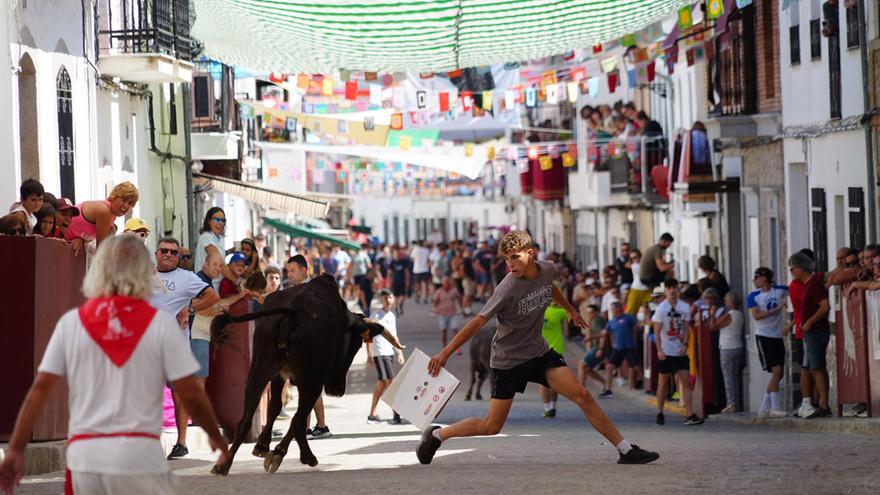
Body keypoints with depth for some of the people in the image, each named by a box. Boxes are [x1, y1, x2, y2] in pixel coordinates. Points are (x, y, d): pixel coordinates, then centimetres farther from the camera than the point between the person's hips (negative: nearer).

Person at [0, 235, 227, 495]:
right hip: (139, 453, -3)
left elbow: (40, 388, 3)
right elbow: (190, 392, -2)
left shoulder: (71, 322, 5)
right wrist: (216, 436, 15)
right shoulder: (160, 323, -2)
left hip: (84, 455, 3)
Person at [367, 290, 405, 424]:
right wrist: (369, 355, -15)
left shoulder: (392, 316, 15)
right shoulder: (376, 315, -7)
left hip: (389, 353, 8)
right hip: (379, 353, -8)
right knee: (391, 382, -13)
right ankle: (396, 414, -13)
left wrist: (400, 353, 18)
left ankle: (373, 415, 16)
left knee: (381, 383, 10)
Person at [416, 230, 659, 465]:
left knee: (583, 396, -8)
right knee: (491, 427, -1)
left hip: (539, 352, 5)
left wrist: (570, 309, 35)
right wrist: (445, 353, -23)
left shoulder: (547, 269, -7)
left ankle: (626, 451, -4)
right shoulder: (508, 289, -26)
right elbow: (478, 322, -22)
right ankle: (436, 434, 21)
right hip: (508, 360, -5)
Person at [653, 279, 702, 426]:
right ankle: (660, 413, 18)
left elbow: (685, 328, 8)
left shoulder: (684, 307, 4)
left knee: (685, 381, -5)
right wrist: (659, 350, -14)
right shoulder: (661, 309, -7)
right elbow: (657, 331, -7)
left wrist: (685, 345, -5)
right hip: (666, 352, -3)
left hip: (680, 351, 3)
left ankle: (689, 414, -10)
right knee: (663, 382, 6)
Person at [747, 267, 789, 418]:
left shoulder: (779, 290, 6)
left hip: (777, 336, 4)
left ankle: (764, 408, 14)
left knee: (778, 374, 5)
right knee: (776, 371, -13)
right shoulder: (753, 296, -2)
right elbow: (756, 315, -13)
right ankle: (775, 407, -9)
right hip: (763, 336, -4)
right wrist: (777, 309, -16)